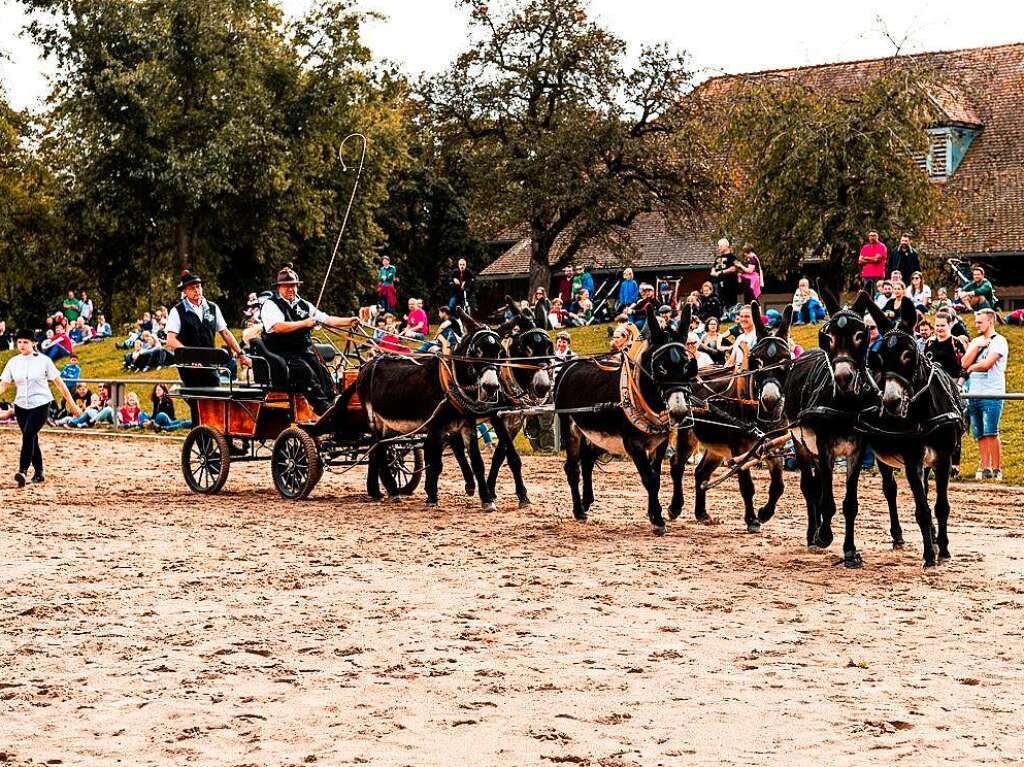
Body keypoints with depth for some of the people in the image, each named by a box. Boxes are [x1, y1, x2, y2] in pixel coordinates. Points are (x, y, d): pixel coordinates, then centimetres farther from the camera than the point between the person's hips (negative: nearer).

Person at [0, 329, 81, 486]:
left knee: (28, 435, -21)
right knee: (31, 439, 9)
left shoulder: (43, 360, -4)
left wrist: (72, 404, 0)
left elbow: (59, 383, -1)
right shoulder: (13, 362, 6)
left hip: (40, 404, -4)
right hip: (21, 406, 4)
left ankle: (23, 471, -28)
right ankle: (38, 473, 21)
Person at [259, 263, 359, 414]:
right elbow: (278, 327, -17)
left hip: (305, 351, 6)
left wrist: (349, 321, 0)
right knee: (306, 370, -30)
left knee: (323, 372, -20)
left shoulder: (304, 305, 19)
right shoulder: (270, 305, 0)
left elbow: (327, 320, 14)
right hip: (282, 354, -6)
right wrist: (305, 323, -14)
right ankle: (323, 409, -36)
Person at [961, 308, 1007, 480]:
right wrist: (977, 347, -2)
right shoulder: (975, 342, 19)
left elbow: (987, 364, -13)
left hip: (991, 395, -7)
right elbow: (964, 363, 7)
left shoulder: (999, 341, -2)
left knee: (990, 433, -12)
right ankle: (985, 468, 5)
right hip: (974, 394, 7)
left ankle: (997, 469, -9)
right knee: (980, 435, 4)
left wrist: (971, 368, 3)